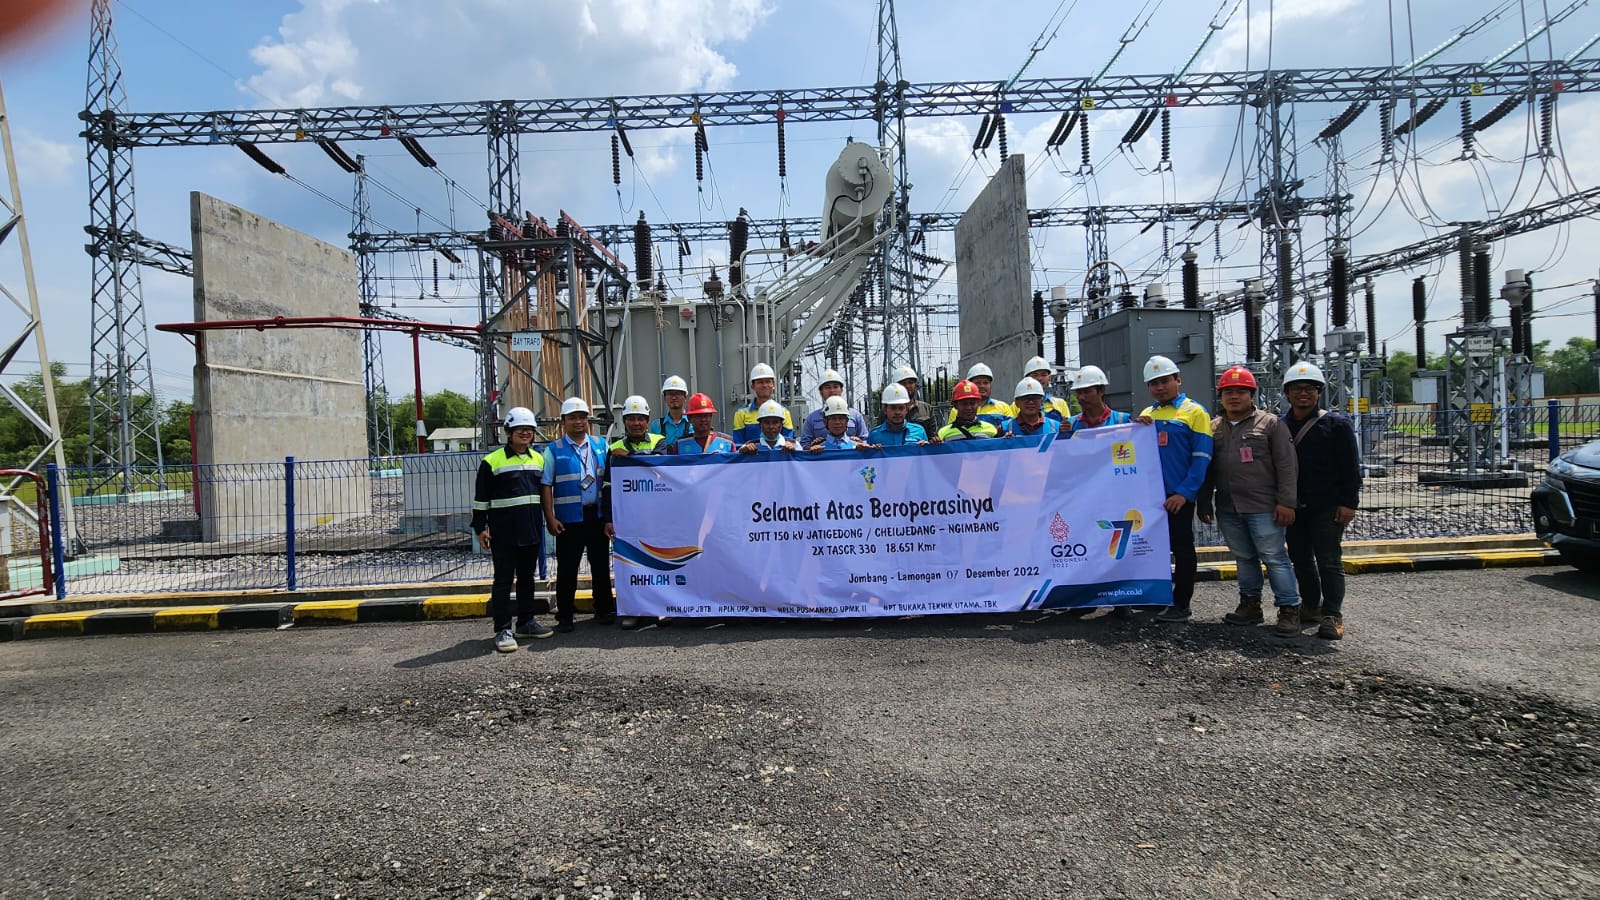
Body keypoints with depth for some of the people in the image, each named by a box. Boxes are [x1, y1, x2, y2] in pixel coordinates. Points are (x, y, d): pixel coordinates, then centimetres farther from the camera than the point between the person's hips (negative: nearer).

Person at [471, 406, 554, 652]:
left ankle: (526, 621, 26)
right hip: (504, 532, -6)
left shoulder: (538, 459, 11)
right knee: (503, 580, -1)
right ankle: (503, 630, 2)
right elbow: (480, 497, -4)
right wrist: (480, 527, -8)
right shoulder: (492, 461, -6)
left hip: (531, 530, 6)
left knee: (527, 577, 15)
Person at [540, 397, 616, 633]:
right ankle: (564, 617, 11)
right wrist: (550, 518, -9)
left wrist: (610, 516, 5)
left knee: (601, 565, 10)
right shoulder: (554, 450, 1)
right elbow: (546, 486, -1)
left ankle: (604, 610, 22)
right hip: (569, 518, -3)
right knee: (567, 569, 2)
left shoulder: (601, 445, 9)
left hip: (598, 515, 3)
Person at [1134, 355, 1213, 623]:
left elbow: (1201, 458, -9)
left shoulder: (1195, 412, -3)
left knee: (1182, 548, 3)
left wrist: (1184, 493, -16)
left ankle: (1181, 604, 10)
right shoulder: (1146, 415, 13)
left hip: (1179, 496, -5)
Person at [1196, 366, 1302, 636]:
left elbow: (1287, 466, -5)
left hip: (1263, 507, -5)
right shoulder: (1213, 428, 13)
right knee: (1244, 558, 13)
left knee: (1275, 558, -3)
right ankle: (1250, 605, 23)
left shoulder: (1271, 423, 0)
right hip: (1228, 508, 5)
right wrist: (1204, 503, 13)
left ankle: (1289, 609, 4)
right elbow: (1207, 469, 17)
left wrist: (1286, 502, -11)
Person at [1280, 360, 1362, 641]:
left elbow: (1351, 467, -5)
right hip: (1293, 506, 5)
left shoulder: (1336, 424, -2)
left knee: (1328, 560, -5)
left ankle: (1332, 615, -2)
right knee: (1301, 559, 14)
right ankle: (1311, 606, 28)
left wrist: (1348, 502, -11)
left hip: (1327, 507, -5)